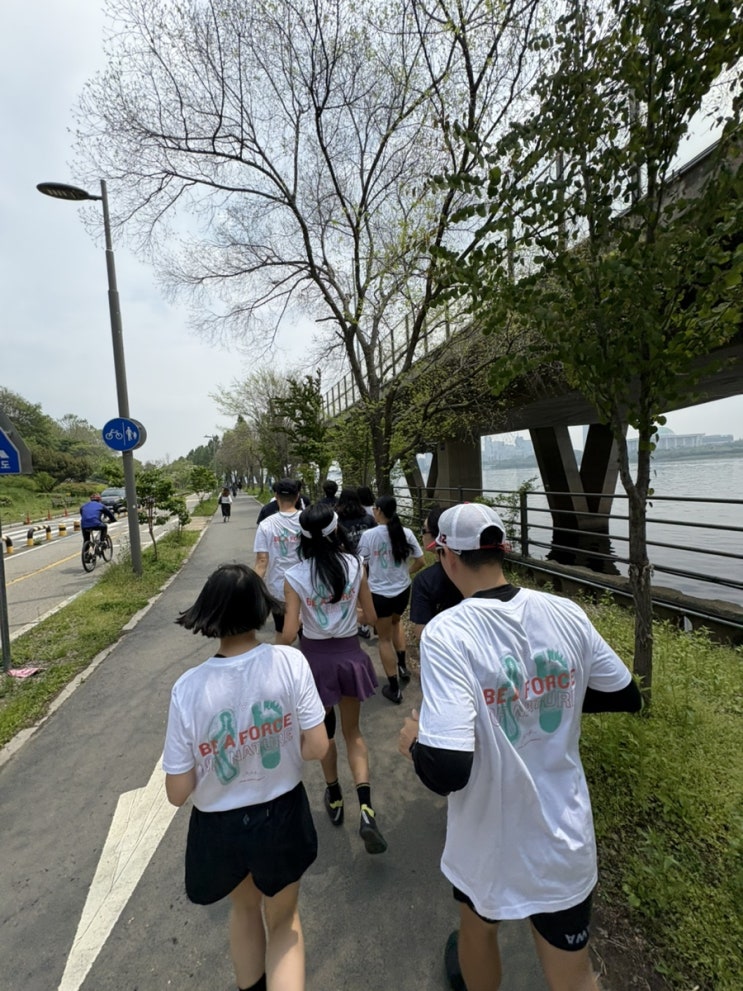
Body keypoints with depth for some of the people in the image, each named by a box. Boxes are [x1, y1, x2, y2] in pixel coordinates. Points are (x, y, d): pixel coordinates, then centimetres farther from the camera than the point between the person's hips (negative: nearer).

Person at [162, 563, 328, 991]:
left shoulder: (189, 687, -21)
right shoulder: (289, 661, -22)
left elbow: (178, 792, -12)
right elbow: (317, 747, -16)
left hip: (220, 827, 1)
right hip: (282, 815, -1)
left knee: (245, 907, 35)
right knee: (284, 921, 30)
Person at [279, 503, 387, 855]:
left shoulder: (295, 576, -15)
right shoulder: (355, 565, -11)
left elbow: (289, 633, -14)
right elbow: (371, 616, -4)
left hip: (316, 657, -1)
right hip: (349, 653, 1)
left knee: (323, 731, 24)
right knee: (352, 732, 20)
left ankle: (334, 799, 42)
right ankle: (365, 809, 6)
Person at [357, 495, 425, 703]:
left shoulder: (368, 535, -15)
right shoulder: (406, 533, -7)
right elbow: (420, 562, -1)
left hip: (379, 593, -3)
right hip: (402, 590, 4)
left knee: (384, 638, 13)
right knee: (396, 622, 34)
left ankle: (394, 689, 21)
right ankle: (403, 667, 37)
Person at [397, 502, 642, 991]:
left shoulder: (446, 633, -28)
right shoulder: (566, 613, -14)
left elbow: (446, 773, -31)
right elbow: (626, 697, 2)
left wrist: (414, 739, -10)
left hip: (491, 846, -2)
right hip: (568, 841, 3)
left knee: (477, 932, 31)